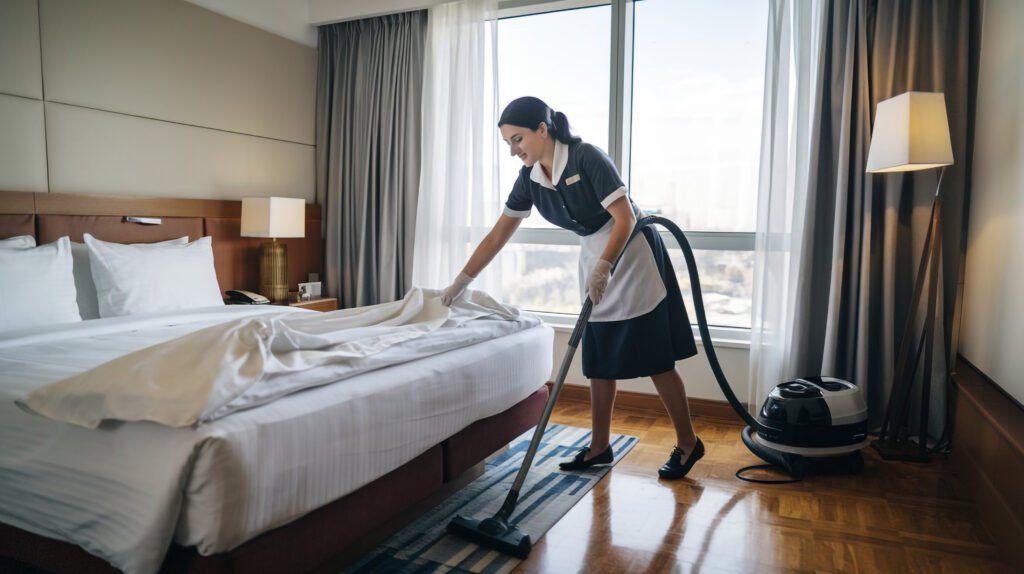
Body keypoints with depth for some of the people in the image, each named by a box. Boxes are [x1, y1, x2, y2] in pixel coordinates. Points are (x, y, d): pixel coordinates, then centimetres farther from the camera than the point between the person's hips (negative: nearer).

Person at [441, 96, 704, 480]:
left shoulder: (587, 158, -22)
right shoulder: (529, 179, -2)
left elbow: (625, 218, -24)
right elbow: (498, 235, 2)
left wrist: (603, 268, -35)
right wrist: (462, 280, 2)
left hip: (633, 254, -7)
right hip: (594, 259, 7)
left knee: (655, 360, -2)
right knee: (599, 362, 9)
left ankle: (688, 443, 14)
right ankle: (599, 447, 20)